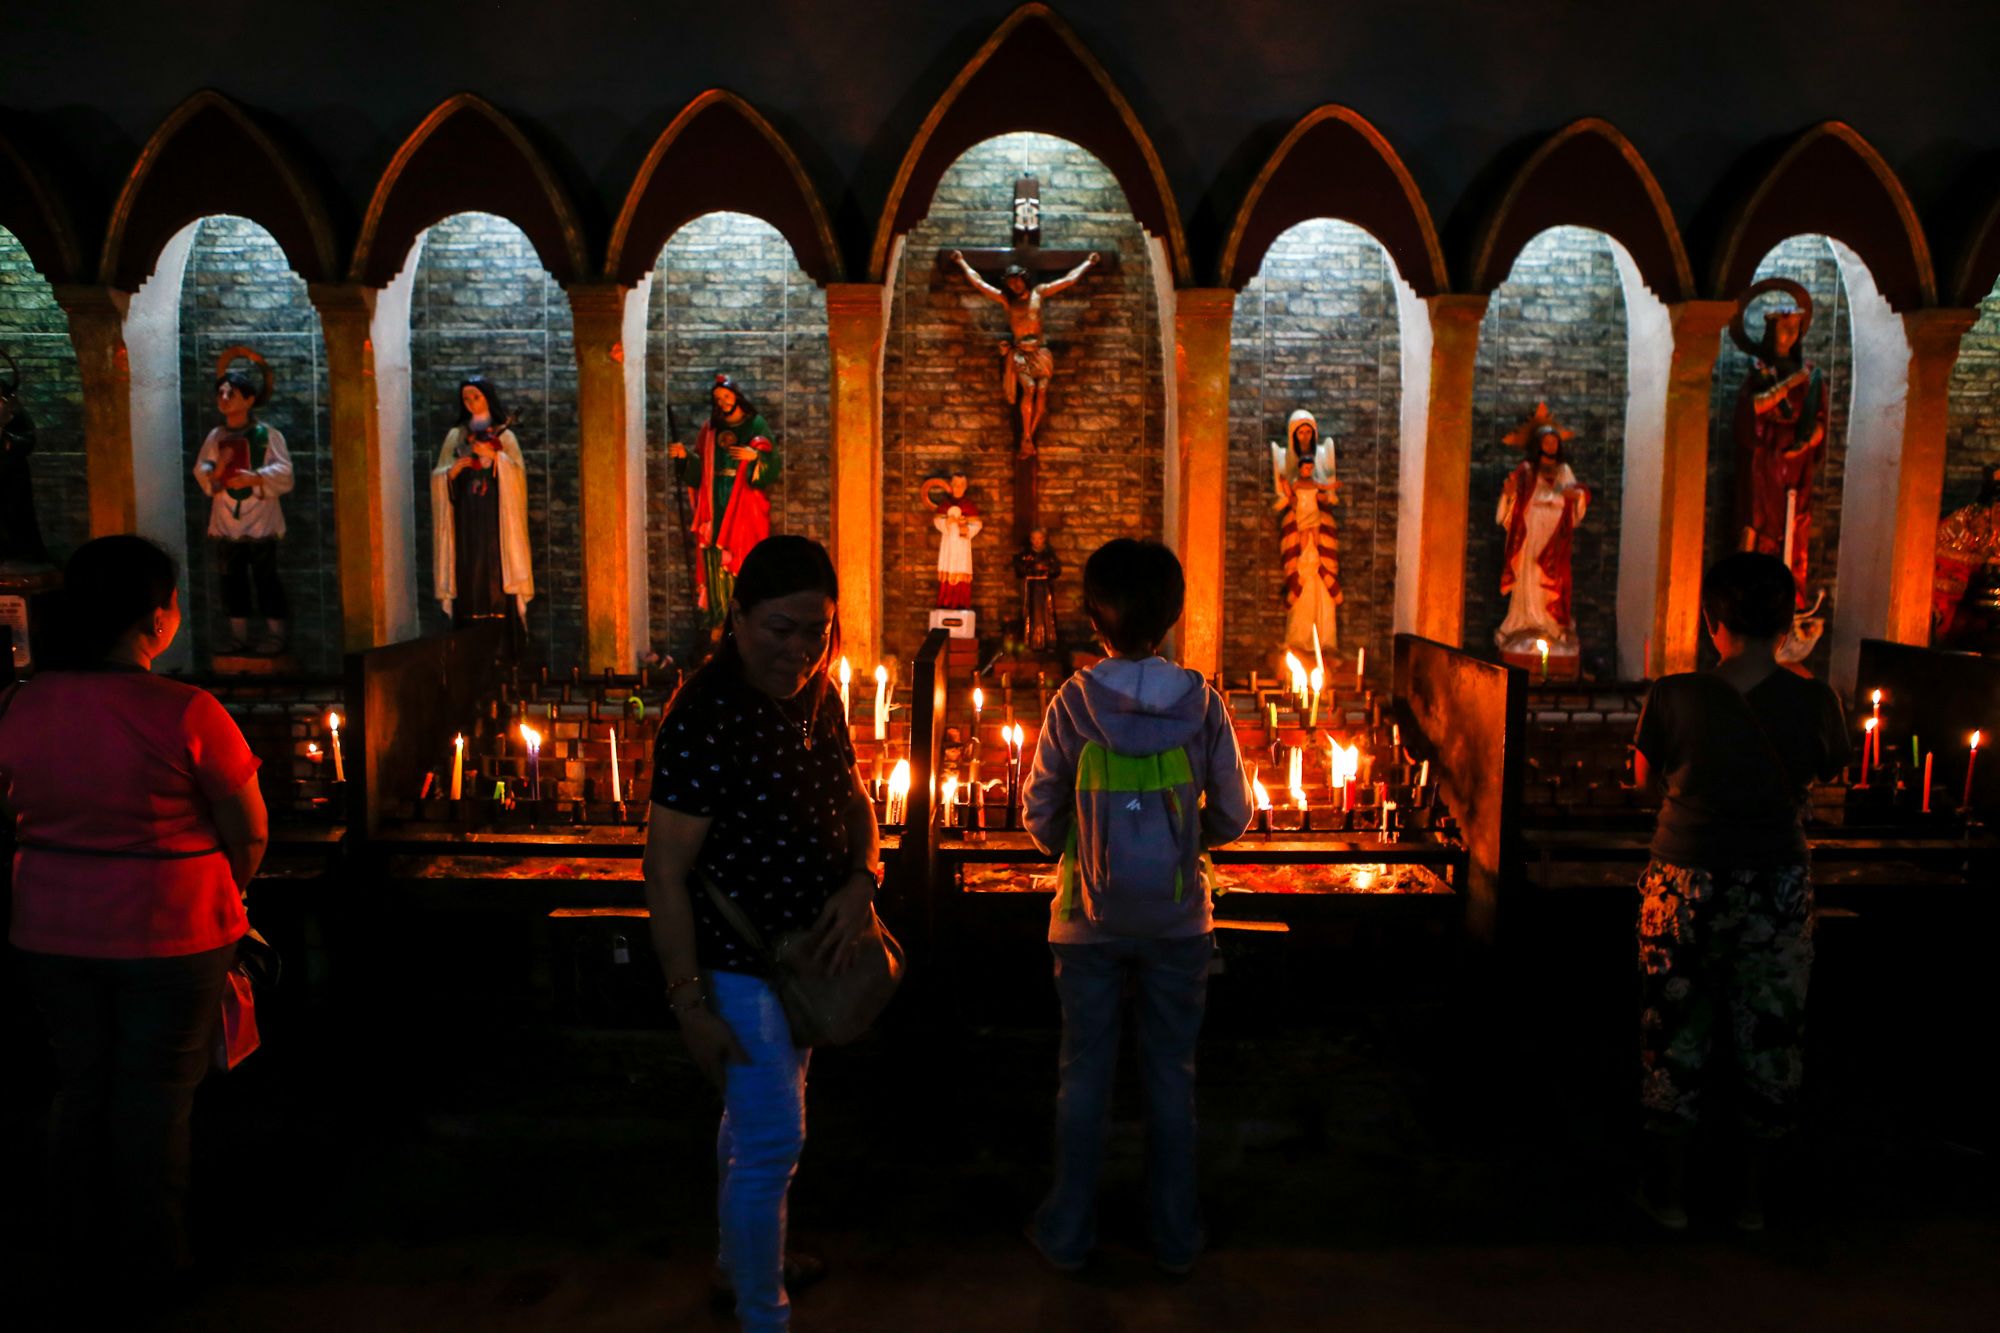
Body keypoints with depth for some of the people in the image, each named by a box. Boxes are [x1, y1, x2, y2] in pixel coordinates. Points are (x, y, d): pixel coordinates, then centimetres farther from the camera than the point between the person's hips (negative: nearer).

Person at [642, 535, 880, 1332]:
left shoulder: (816, 698, 0)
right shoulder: (704, 719, -25)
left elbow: (852, 797, 12)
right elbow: (666, 867, -23)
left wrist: (861, 880, -8)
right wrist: (690, 1001, -22)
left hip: (805, 950, 8)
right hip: (736, 964, -8)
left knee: (754, 1118, 26)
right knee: (772, 1142, 0)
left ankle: (740, 1261, 47)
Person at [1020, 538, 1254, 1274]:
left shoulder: (1072, 703, -13)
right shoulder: (1202, 703, -9)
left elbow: (1040, 815, -7)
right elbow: (1232, 815, -2)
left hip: (1090, 918, -1)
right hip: (1177, 921, 1)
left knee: (1084, 1072, 13)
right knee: (1172, 1075, 14)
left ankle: (1069, 1229, 26)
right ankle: (1175, 1234, 27)